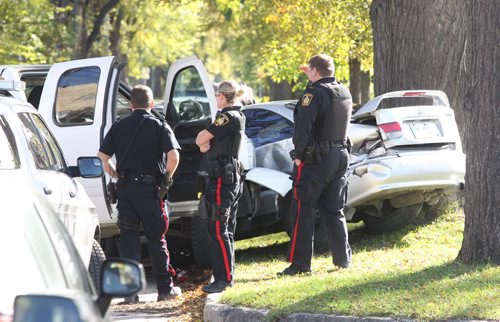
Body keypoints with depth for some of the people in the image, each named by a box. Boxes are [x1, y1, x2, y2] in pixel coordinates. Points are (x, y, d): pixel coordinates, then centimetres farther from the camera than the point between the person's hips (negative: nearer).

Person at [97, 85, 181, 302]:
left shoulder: (119, 126, 7)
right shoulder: (159, 126, -1)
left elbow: (103, 155, 2)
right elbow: (173, 155, -14)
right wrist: (166, 177, 2)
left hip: (125, 187, 1)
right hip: (150, 187, -1)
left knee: (128, 238, 3)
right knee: (156, 239, 8)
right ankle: (165, 288, 14)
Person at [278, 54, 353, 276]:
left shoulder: (315, 93, -15)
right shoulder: (344, 92, 9)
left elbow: (303, 126, -22)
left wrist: (299, 155, -13)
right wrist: (313, 80, 26)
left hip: (316, 158, -8)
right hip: (340, 156, 8)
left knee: (303, 212, -3)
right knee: (334, 211, 16)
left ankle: (300, 263, -5)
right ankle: (343, 259, 15)